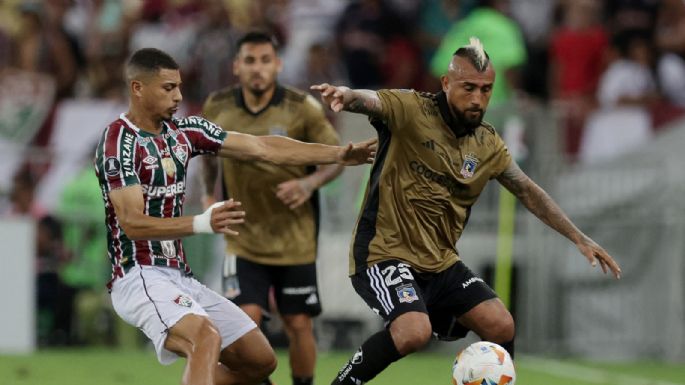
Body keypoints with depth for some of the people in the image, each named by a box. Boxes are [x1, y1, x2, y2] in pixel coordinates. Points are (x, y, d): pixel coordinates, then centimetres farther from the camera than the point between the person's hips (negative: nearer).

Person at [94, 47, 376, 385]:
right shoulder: (119, 141, -14)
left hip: (179, 277, 9)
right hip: (141, 278, -9)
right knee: (207, 338, -34)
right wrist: (202, 224, -37)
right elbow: (132, 224, -23)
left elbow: (262, 148, 10)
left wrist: (338, 154, 4)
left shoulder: (183, 131, 9)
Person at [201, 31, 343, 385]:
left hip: (294, 240, -1)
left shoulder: (302, 108, -11)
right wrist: (209, 192, 15)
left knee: (298, 324, 5)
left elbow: (335, 157, -5)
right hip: (244, 240, 1)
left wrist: (310, 183, -23)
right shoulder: (217, 107, -3)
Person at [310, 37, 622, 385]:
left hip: (440, 262, 6)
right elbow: (371, 102, -32)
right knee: (414, 330, -28)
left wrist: (578, 238, 14)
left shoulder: (488, 145, 5)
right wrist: (347, 96, -57)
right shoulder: (411, 111, -13)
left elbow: (528, 191, 17)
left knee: (501, 326, -3)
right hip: (386, 253, -6)